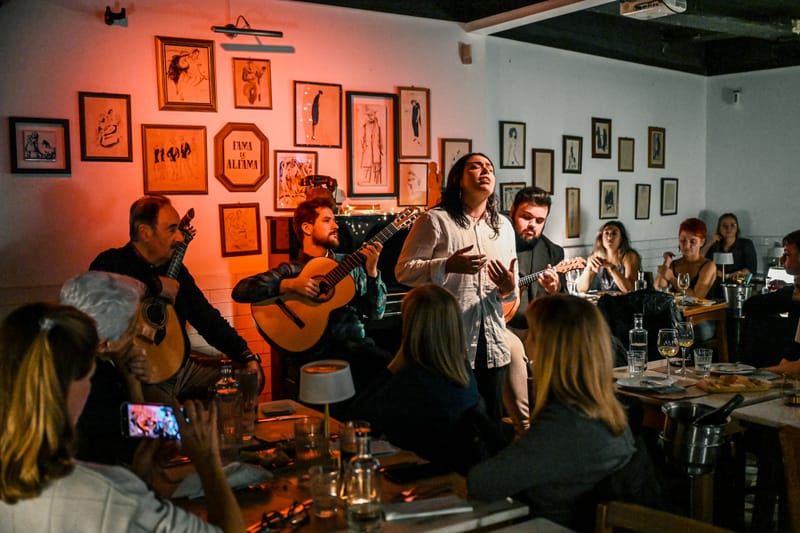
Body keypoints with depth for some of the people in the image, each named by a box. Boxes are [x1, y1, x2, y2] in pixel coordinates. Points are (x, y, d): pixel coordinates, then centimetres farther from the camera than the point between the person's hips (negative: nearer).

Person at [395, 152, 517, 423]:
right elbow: (403, 270, -7)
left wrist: (508, 287, -6)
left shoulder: (503, 226, 14)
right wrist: (448, 266, -22)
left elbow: (511, 289, 18)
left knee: (492, 420, 14)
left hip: (493, 342, 5)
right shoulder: (435, 220, -4)